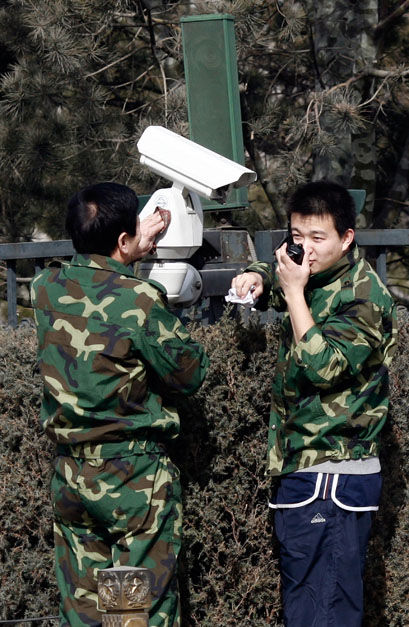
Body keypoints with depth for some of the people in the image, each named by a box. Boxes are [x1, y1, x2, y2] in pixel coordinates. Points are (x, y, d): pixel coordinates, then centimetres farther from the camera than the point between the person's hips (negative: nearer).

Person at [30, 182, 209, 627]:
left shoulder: (46, 288, 0)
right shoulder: (140, 300, -18)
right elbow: (189, 375, -7)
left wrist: (134, 252, 24)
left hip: (70, 473, 6)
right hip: (135, 477, -6)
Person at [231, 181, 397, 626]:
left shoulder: (364, 297, -14)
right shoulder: (314, 276, 10)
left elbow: (324, 365, -26)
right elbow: (273, 274, 32)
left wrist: (294, 292, -21)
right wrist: (256, 277, 8)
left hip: (332, 478, -9)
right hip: (300, 469, 9)